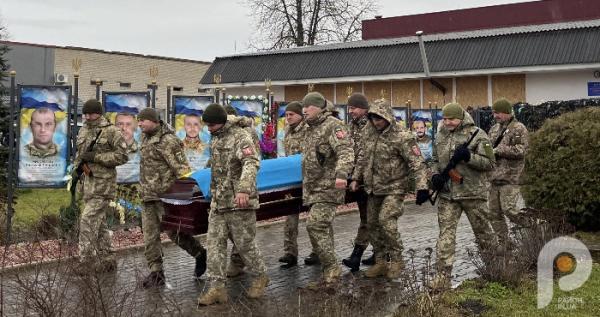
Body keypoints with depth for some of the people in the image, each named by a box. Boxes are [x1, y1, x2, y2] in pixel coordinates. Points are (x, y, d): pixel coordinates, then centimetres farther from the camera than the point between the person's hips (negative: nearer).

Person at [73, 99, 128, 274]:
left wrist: (96, 157, -19)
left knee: (88, 220, -12)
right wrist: (76, 169, 10)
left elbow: (122, 156, -15)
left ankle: (87, 260, -6)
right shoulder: (84, 131, 13)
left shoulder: (111, 131, -9)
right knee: (98, 223, 10)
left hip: (103, 184, -8)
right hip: (88, 182, 8)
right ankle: (107, 260, 18)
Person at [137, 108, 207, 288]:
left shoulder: (168, 140, -15)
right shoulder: (146, 137, 13)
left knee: (172, 231, -1)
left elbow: (181, 167, -19)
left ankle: (200, 254, 20)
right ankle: (156, 273, 13)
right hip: (148, 195, 9)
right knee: (150, 237, 7)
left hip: (165, 194, -9)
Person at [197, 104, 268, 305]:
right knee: (214, 244, 0)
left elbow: (251, 163, -27)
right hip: (218, 202, 8)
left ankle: (260, 277, 23)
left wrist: (244, 189, -42)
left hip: (239, 201, -7)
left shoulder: (240, 136, -11)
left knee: (244, 244, 1)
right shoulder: (215, 139, 16)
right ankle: (217, 288, 2)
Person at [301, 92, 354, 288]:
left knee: (315, 225, -18)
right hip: (314, 189, 9)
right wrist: (305, 189, 31)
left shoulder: (333, 125, -9)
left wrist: (341, 173, -39)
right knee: (323, 229, 10)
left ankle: (331, 269, -12)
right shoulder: (312, 129, 20)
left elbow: (345, 151, -24)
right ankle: (329, 274, 16)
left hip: (328, 187, -9)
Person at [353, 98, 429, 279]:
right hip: (373, 189, 7)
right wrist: (357, 179, 16)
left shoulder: (401, 137, -15)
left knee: (386, 220, -20)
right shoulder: (368, 134, 5)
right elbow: (364, 160, 18)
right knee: (373, 224, 9)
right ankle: (381, 262, 22)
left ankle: (396, 260, -4)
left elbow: (417, 163, -18)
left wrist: (421, 186, -25)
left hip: (394, 188, -7)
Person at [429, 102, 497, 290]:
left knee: (483, 231, 11)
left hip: (473, 193, -4)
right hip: (447, 194, 4)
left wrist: (468, 156, -24)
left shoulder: (477, 135, -7)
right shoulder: (440, 137, 9)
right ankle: (442, 277, -2)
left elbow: (489, 164, -10)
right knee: (445, 234, -2)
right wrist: (435, 175, 1)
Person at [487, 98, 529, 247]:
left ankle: (529, 228, 9)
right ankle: (504, 244, 17)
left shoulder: (519, 128, -5)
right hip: (493, 177, 7)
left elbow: (522, 150, -17)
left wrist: (499, 150, -18)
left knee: (509, 209, -16)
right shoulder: (494, 129, 17)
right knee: (494, 213, 7)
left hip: (510, 178, -7)